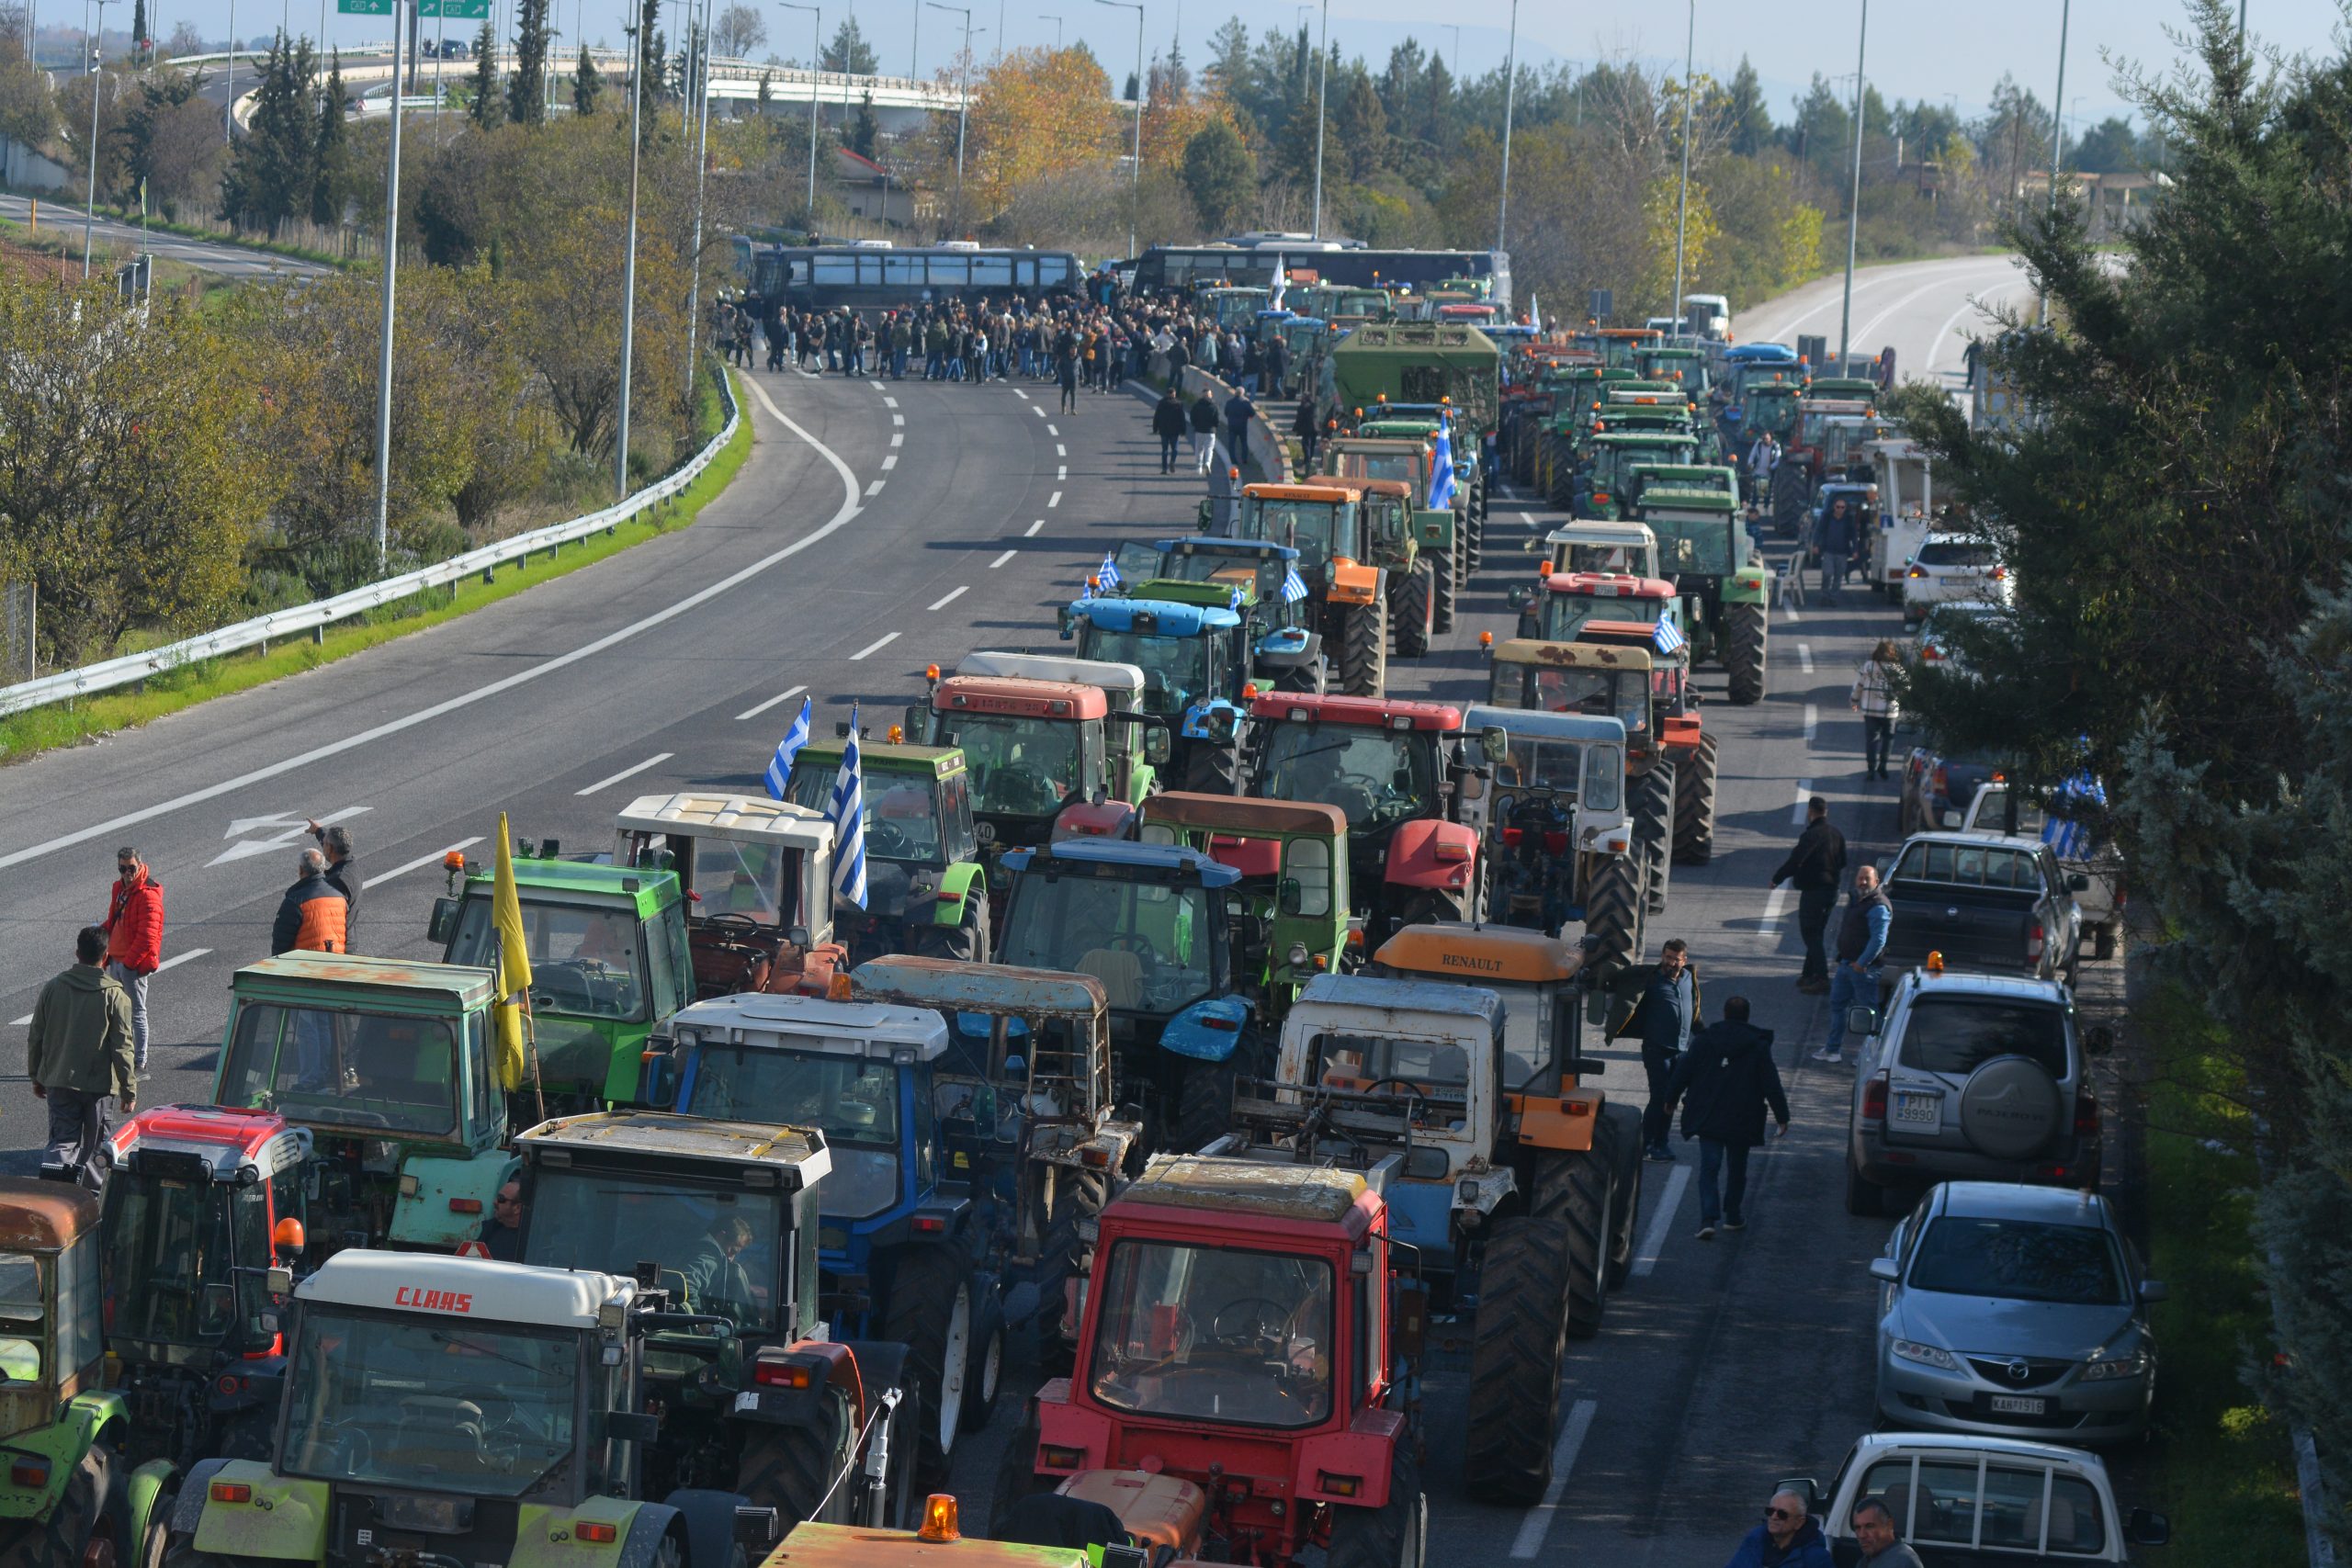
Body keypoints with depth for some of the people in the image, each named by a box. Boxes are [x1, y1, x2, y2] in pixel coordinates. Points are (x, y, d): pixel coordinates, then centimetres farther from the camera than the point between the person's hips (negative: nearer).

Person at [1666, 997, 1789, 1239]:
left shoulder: (1703, 1040, 0)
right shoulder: (1758, 1046, -5)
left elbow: (1683, 1072, 5)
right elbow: (1771, 1084, -5)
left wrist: (1671, 1098, 19)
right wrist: (1782, 1115, 2)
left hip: (1707, 1119, 0)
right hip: (1741, 1120, 0)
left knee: (1708, 1169, -1)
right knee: (1737, 1169, 16)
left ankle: (1708, 1218, -16)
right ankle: (1733, 1216, 25)